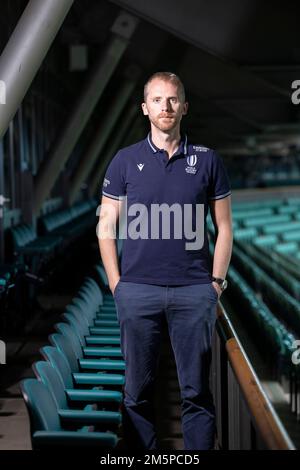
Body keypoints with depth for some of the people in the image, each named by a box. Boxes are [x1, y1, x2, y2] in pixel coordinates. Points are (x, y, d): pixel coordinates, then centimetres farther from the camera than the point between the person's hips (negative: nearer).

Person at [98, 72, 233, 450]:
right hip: (137, 290, 0)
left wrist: (216, 283, 2)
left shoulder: (207, 160, 7)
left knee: (196, 390, 4)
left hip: (195, 291, 0)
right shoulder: (125, 161, 6)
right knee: (137, 390, 6)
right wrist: (117, 284, 0)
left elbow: (224, 227, 9)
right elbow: (106, 227, 7)